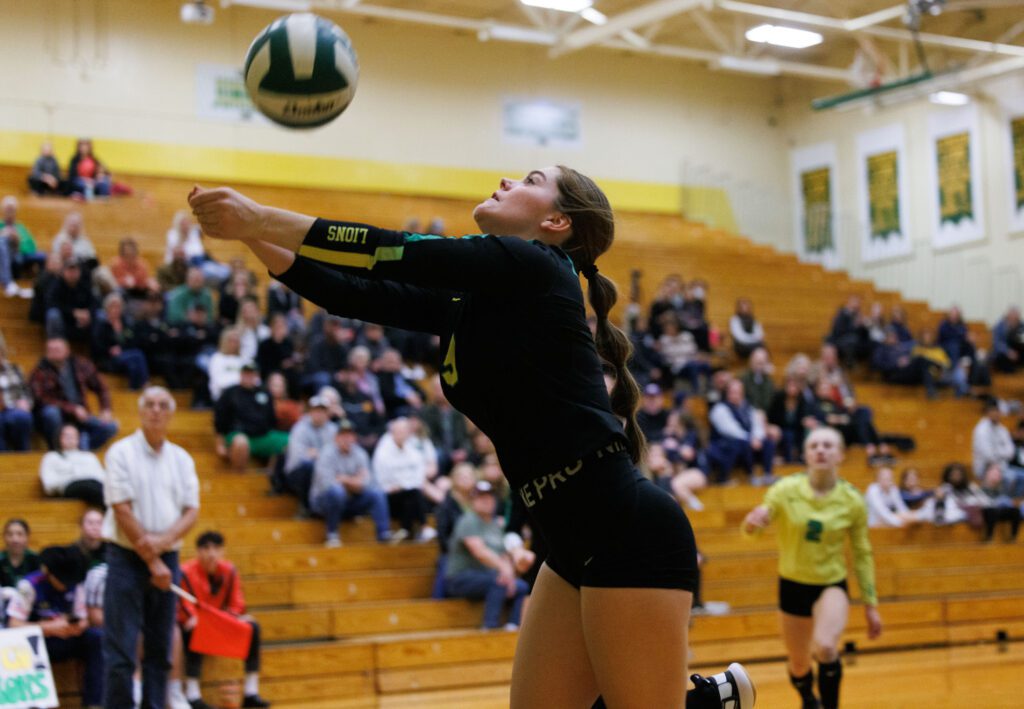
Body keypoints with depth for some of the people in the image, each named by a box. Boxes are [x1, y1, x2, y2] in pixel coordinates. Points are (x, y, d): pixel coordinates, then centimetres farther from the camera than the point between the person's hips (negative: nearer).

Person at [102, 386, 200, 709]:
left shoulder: (182, 459, 10)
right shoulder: (122, 453, -4)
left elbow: (192, 511, 4)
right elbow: (122, 510, -10)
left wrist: (163, 541, -15)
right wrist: (152, 561, -11)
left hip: (167, 558, 4)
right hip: (127, 558, -4)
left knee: (159, 650, 7)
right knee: (121, 650, -7)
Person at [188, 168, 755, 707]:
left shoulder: (534, 265, -8)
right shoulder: (466, 304, 16)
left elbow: (400, 254, -15)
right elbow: (357, 295, 12)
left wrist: (264, 219, -12)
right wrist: (253, 234, 1)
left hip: (630, 535, -9)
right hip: (578, 548, 9)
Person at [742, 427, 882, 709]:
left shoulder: (853, 501, -11)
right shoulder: (786, 490, -14)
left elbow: (862, 554, 0)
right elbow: (752, 526, -19)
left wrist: (871, 604, 1)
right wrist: (752, 522, -44)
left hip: (832, 585, -1)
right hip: (793, 585, 1)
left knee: (825, 648, -30)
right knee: (799, 665, 13)